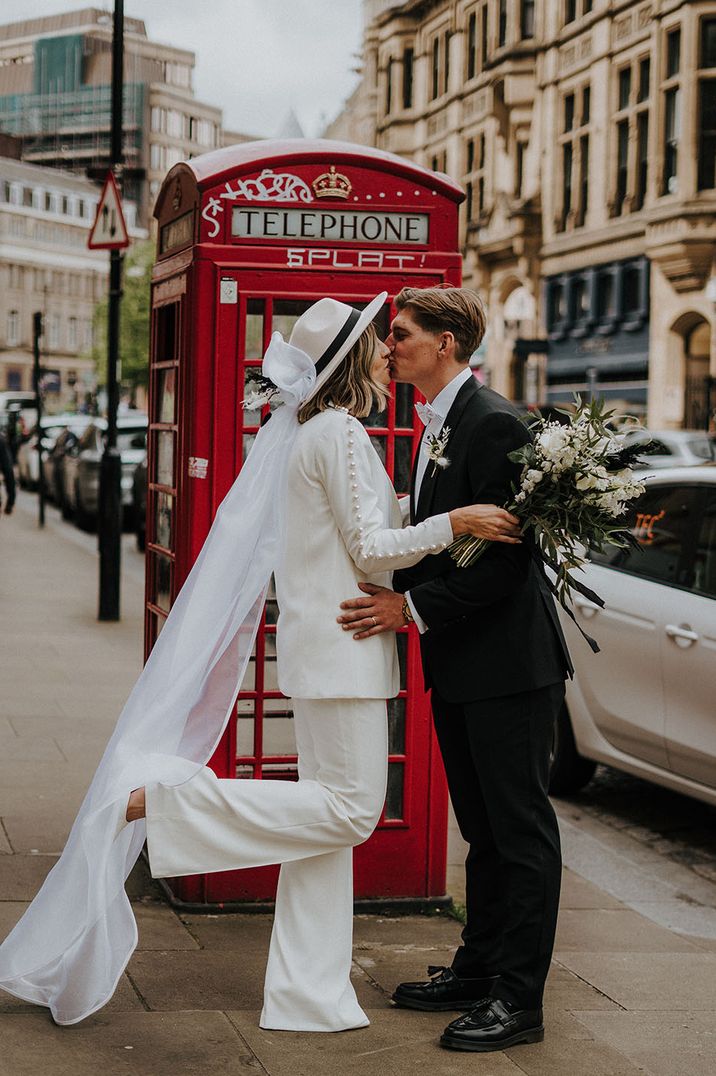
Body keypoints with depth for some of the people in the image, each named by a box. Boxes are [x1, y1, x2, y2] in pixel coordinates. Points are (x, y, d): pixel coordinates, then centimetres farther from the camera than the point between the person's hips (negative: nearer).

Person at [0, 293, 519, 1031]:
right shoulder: (340, 432, -13)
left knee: (333, 810, 9)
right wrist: (455, 523, -18)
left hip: (325, 644, 10)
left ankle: (307, 995, 10)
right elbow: (370, 549, -16)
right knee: (348, 809, -10)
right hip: (338, 645, -10)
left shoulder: (312, 432, 17)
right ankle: (164, 799, -13)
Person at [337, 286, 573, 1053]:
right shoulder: (438, 426, 13)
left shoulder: (493, 424, -17)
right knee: (482, 829, 18)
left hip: (507, 664, -10)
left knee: (521, 830, -1)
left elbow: (505, 556, -22)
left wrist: (413, 609, -20)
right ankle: (478, 968, 29)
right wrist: (395, 598, 4)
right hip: (459, 669, 10)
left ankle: (518, 1000, 5)